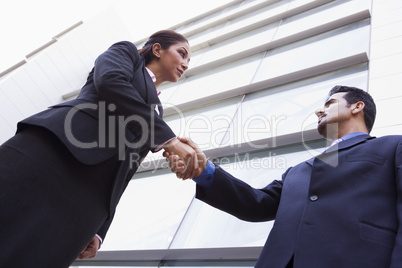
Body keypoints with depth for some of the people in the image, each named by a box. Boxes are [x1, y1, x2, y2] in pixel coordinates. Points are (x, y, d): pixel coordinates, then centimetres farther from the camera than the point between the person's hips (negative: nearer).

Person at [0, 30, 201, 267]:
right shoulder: (126, 52, 18)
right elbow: (110, 81, -8)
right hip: (51, 152, -4)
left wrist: (97, 230, 11)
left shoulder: (156, 113, 30)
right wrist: (169, 140, -12)